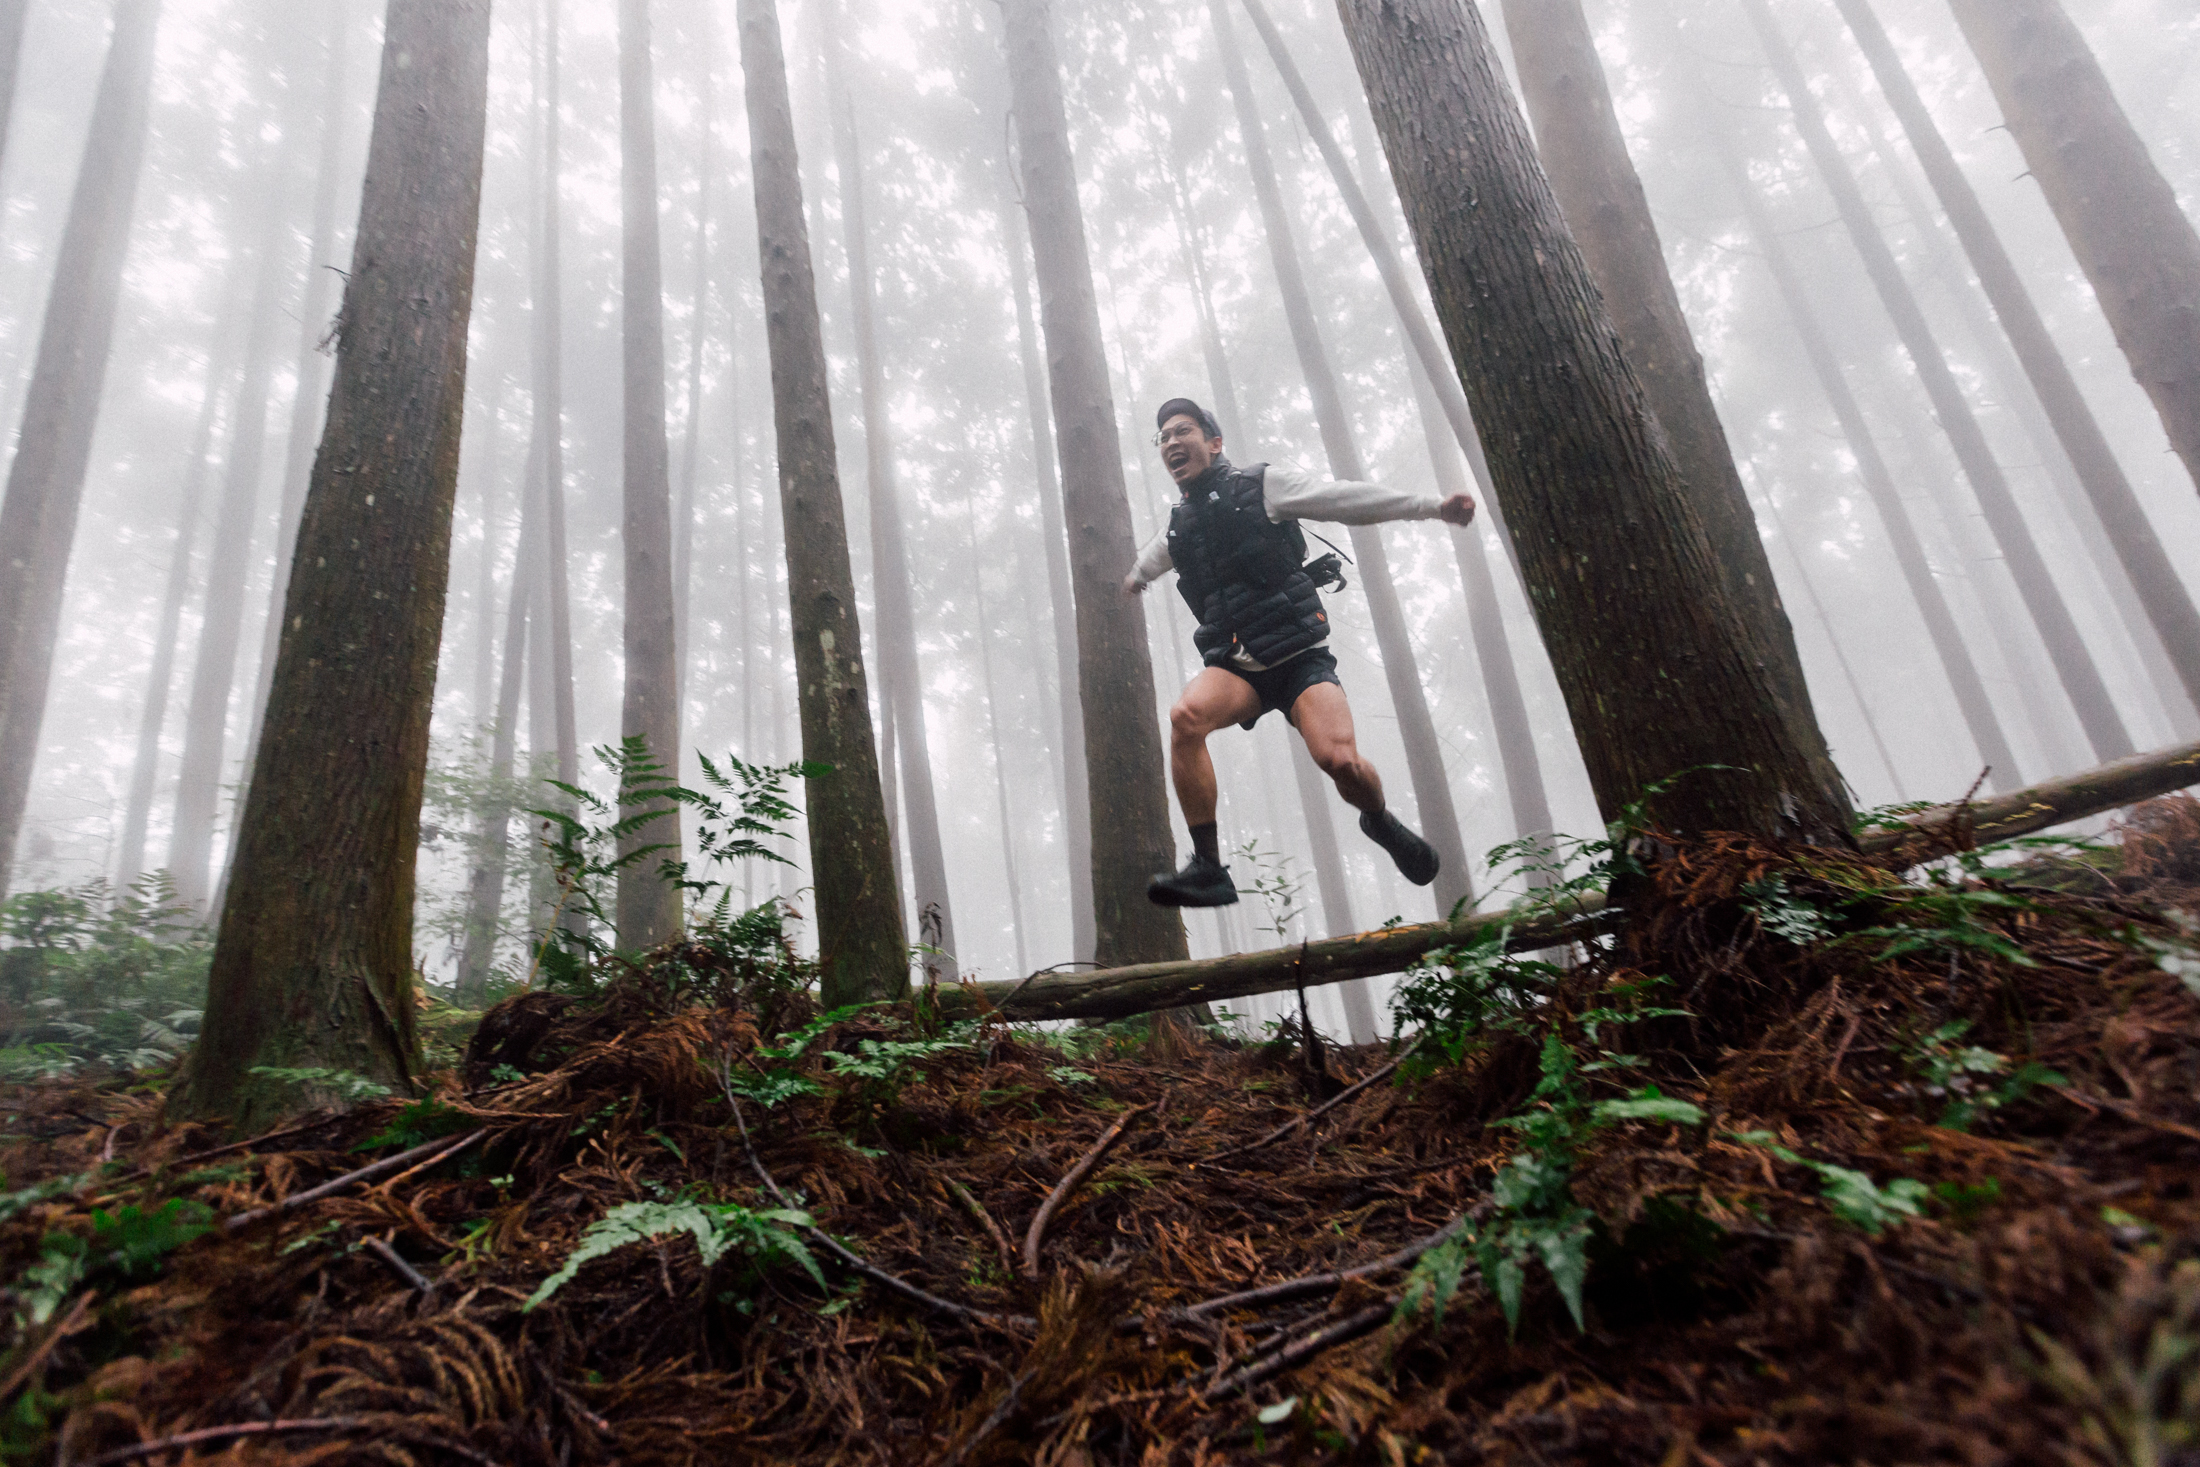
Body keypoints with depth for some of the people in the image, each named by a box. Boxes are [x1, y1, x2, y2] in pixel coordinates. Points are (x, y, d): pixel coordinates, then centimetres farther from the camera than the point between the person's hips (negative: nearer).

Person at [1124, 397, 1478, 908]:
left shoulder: (1262, 486, 3)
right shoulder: (1177, 528, 18)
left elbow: (1349, 499, -1)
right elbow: (1148, 562, 42)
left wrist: (1431, 505, -7)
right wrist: (1134, 579, 62)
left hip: (1300, 658, -3)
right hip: (1235, 667, 3)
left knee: (1338, 758, -26)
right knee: (1186, 716, -30)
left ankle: (1381, 821, 11)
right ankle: (1209, 870, -26)